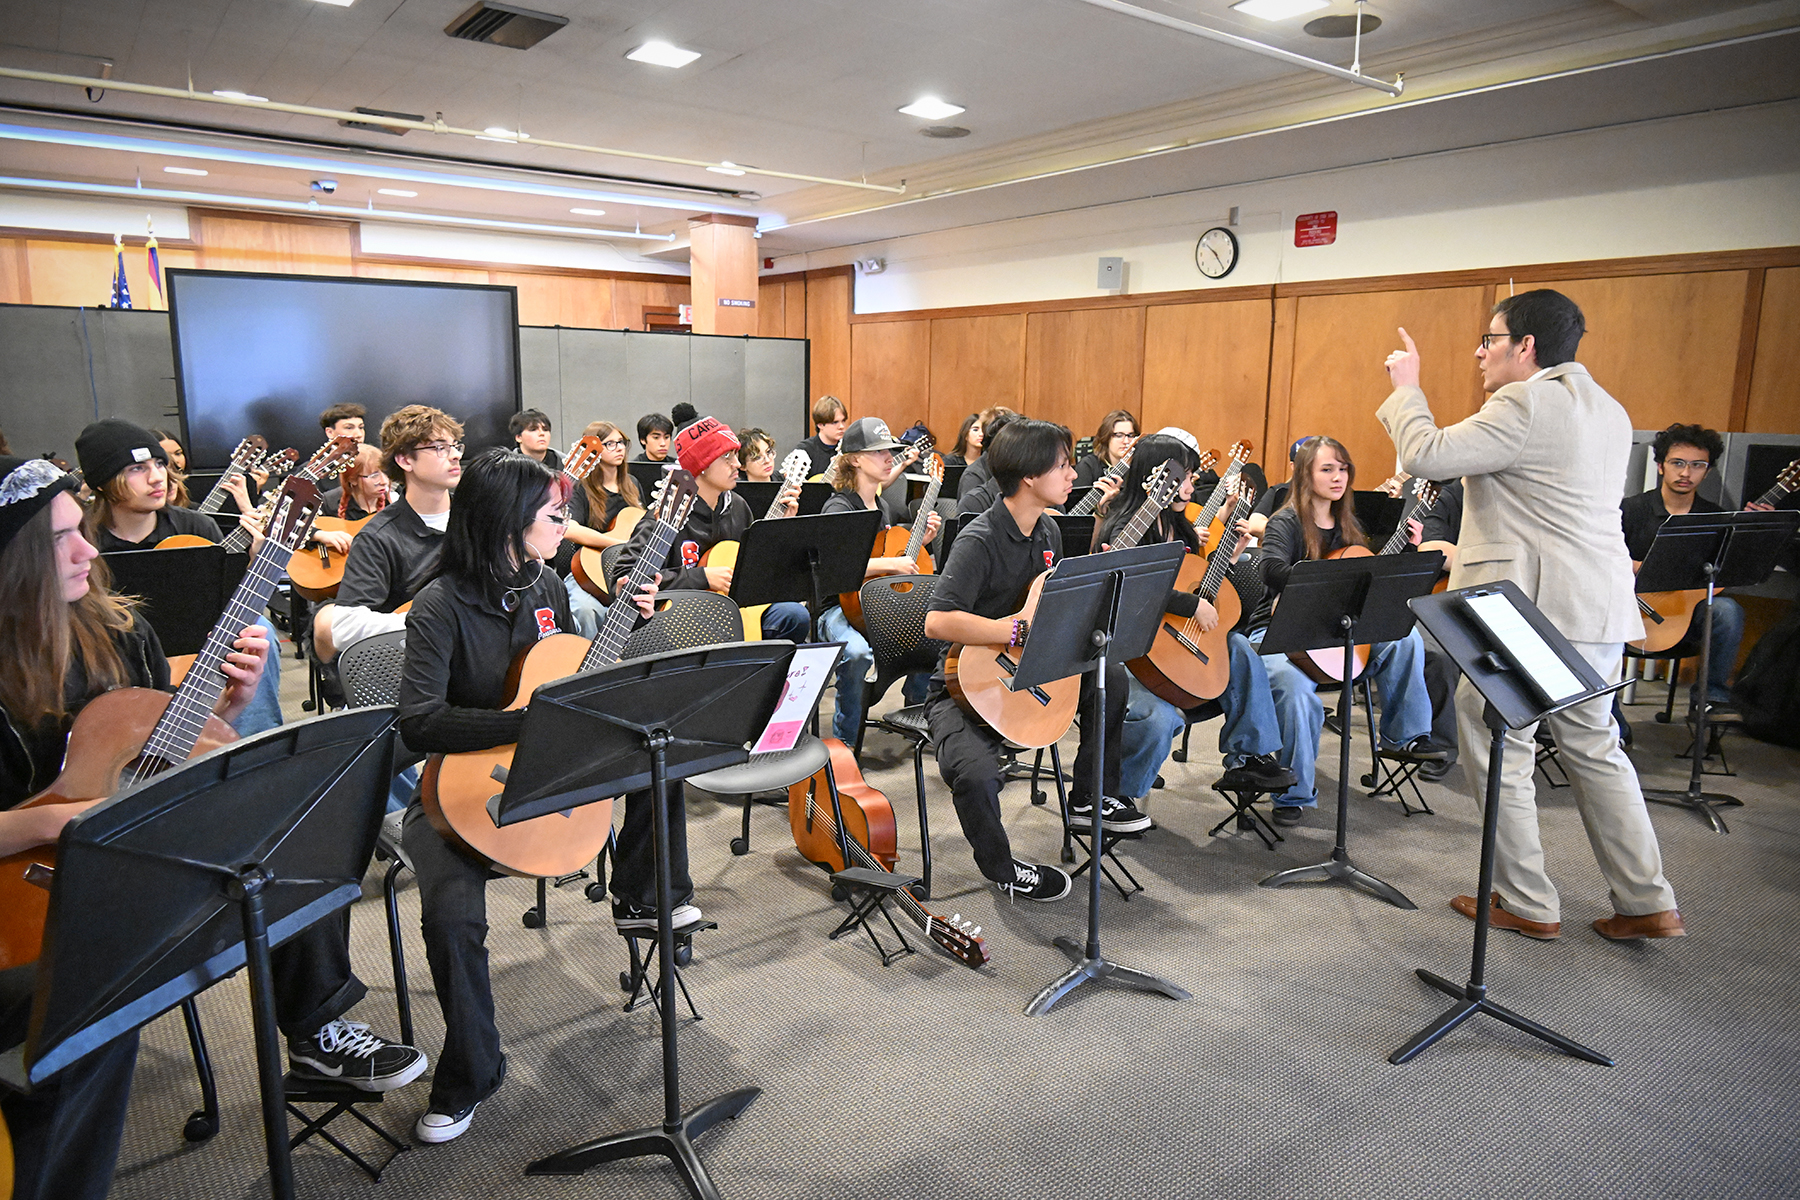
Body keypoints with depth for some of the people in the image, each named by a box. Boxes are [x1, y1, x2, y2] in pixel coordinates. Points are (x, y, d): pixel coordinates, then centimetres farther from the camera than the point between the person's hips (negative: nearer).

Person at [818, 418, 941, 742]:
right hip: (839, 608, -7)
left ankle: (916, 707, 13)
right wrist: (889, 564, -26)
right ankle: (844, 740, -17)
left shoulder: (882, 507, 16)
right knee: (858, 651, -39)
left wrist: (920, 540, 10)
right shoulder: (839, 508, -11)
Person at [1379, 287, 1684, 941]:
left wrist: (1406, 388, -4)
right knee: (1594, 745, 17)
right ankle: (1648, 903, 21)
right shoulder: (1607, 409, 18)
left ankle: (1528, 905, 10)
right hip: (1599, 605, 10)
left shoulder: (1526, 403, -14)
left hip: (1528, 606, -10)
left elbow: (1427, 455, -19)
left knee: (1499, 748, 2)